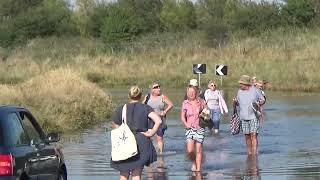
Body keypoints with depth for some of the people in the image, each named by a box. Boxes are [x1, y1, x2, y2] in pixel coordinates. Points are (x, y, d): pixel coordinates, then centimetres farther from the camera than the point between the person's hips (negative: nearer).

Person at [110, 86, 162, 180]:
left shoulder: (121, 109, 3)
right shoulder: (145, 108, -1)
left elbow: (116, 126, 4)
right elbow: (158, 121, -14)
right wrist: (151, 133, -5)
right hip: (141, 144, -1)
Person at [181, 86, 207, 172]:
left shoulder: (201, 102, 1)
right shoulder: (185, 103, 2)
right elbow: (182, 116, 5)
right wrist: (186, 124, -12)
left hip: (199, 128, 0)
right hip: (190, 128, 0)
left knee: (198, 150, -1)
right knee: (189, 150, -11)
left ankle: (198, 168, 9)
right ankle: (194, 163, 17)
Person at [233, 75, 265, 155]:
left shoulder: (254, 90, -3)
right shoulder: (240, 91, 8)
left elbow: (263, 100, 7)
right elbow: (238, 103, 17)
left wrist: (259, 103, -14)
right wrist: (235, 102, -5)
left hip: (254, 116, -4)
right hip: (244, 118, 4)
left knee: (253, 135, -12)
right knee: (247, 136, 8)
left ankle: (254, 153, -15)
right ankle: (249, 153, 17)